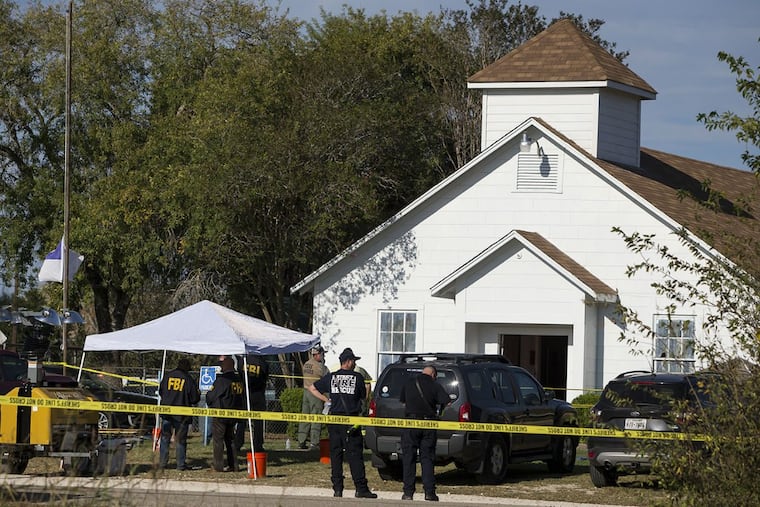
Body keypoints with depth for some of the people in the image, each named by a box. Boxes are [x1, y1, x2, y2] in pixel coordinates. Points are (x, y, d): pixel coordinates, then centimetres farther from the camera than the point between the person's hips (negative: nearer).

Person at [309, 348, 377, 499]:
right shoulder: (357, 378, -3)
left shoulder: (331, 377, 6)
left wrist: (326, 400, 14)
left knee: (335, 455, 7)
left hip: (334, 421, 3)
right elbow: (363, 396, 9)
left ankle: (337, 489, 5)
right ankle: (361, 488, -6)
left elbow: (312, 388, 13)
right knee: (354, 455, -2)